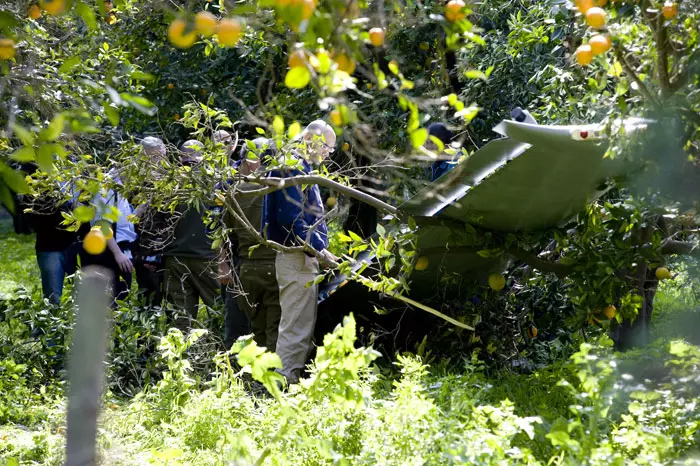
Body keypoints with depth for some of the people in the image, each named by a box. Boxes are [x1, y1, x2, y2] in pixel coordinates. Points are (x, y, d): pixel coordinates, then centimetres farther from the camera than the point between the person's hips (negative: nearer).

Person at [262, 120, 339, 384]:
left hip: (304, 258, 11)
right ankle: (286, 382, -9)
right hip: (296, 257, -11)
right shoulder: (292, 168, -12)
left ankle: (290, 382, 15)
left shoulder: (300, 168, 21)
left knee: (301, 325, 12)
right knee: (296, 325, -10)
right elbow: (292, 218, -21)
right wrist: (319, 249, -20)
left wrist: (319, 249, 18)